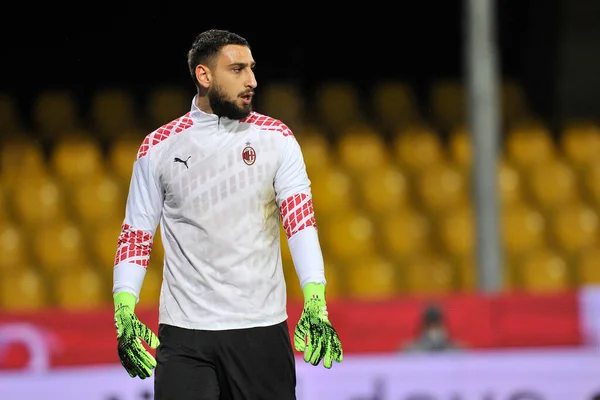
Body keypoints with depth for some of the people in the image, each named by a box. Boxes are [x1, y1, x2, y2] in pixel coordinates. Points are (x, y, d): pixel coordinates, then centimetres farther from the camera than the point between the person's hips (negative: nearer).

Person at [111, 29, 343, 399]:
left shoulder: (276, 138, 3)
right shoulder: (159, 147, 4)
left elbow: (300, 217, -6)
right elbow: (137, 233, 8)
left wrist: (315, 304, -20)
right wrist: (124, 313, -5)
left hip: (263, 330, 0)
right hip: (184, 336, 0)